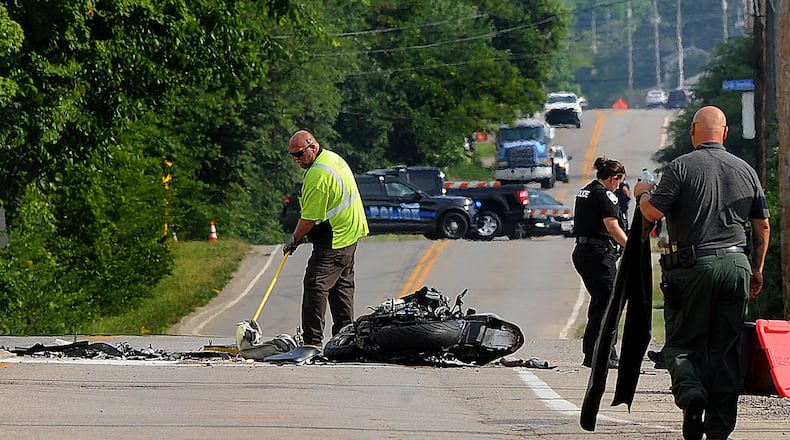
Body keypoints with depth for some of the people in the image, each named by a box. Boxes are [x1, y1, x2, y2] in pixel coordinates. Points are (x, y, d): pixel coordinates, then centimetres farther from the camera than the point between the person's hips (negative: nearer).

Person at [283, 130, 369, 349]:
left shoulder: (318, 175, -23)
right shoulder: (333, 158, 10)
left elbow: (309, 218, -20)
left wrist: (294, 241, -5)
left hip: (333, 242, -11)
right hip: (350, 233, 11)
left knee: (316, 286, -12)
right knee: (342, 286, 17)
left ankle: (313, 341, -16)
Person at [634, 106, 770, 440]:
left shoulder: (681, 167, -5)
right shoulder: (746, 171, 10)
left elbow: (653, 212, -11)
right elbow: (762, 226, 14)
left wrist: (642, 193, 11)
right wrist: (757, 270, 25)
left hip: (693, 267, -4)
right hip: (736, 265, 4)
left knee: (681, 343, 6)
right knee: (725, 350, 9)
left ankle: (689, 391, -23)